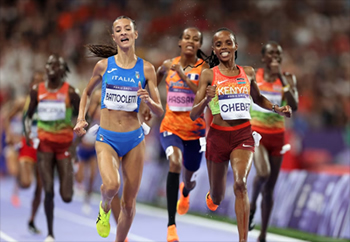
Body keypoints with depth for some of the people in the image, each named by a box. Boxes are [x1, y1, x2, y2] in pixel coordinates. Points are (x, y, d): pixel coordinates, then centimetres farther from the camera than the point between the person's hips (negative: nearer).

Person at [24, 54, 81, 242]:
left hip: (64, 145, -2)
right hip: (45, 144, 2)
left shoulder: (70, 92, -6)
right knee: (48, 191, -6)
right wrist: (27, 131, -5)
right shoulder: (37, 91, 3)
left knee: (67, 197, -4)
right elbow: (29, 115, 14)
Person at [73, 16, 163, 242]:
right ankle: (105, 207, 7)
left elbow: (160, 111, 2)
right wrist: (81, 119, 4)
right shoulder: (104, 65, 1)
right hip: (107, 138, -1)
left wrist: (148, 100, -19)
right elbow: (87, 92, 19)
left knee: (129, 204, 5)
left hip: (134, 138, 1)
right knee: (111, 185, -28)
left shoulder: (146, 68, 0)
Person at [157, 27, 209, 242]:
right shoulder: (168, 65, 1)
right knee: (175, 162, -30)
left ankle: (185, 191, 62)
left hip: (195, 130, 0)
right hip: (171, 126, 0)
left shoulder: (204, 67, -7)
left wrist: (183, 75, -28)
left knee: (189, 179, 17)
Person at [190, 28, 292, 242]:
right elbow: (194, 115, -6)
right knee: (217, 196, 13)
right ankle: (212, 197, 54)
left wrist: (277, 109, 8)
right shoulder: (209, 75, -3)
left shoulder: (248, 72, 5)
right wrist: (207, 99, -26)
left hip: (243, 135, 0)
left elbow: (258, 98, 26)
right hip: (218, 136, 0)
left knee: (240, 183, -25)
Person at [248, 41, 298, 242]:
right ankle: (252, 204, 1)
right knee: (264, 173, -30)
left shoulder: (288, 79, 0)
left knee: (270, 188, 7)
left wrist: (282, 78, -19)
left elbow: (294, 106, -15)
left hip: (277, 136, 2)